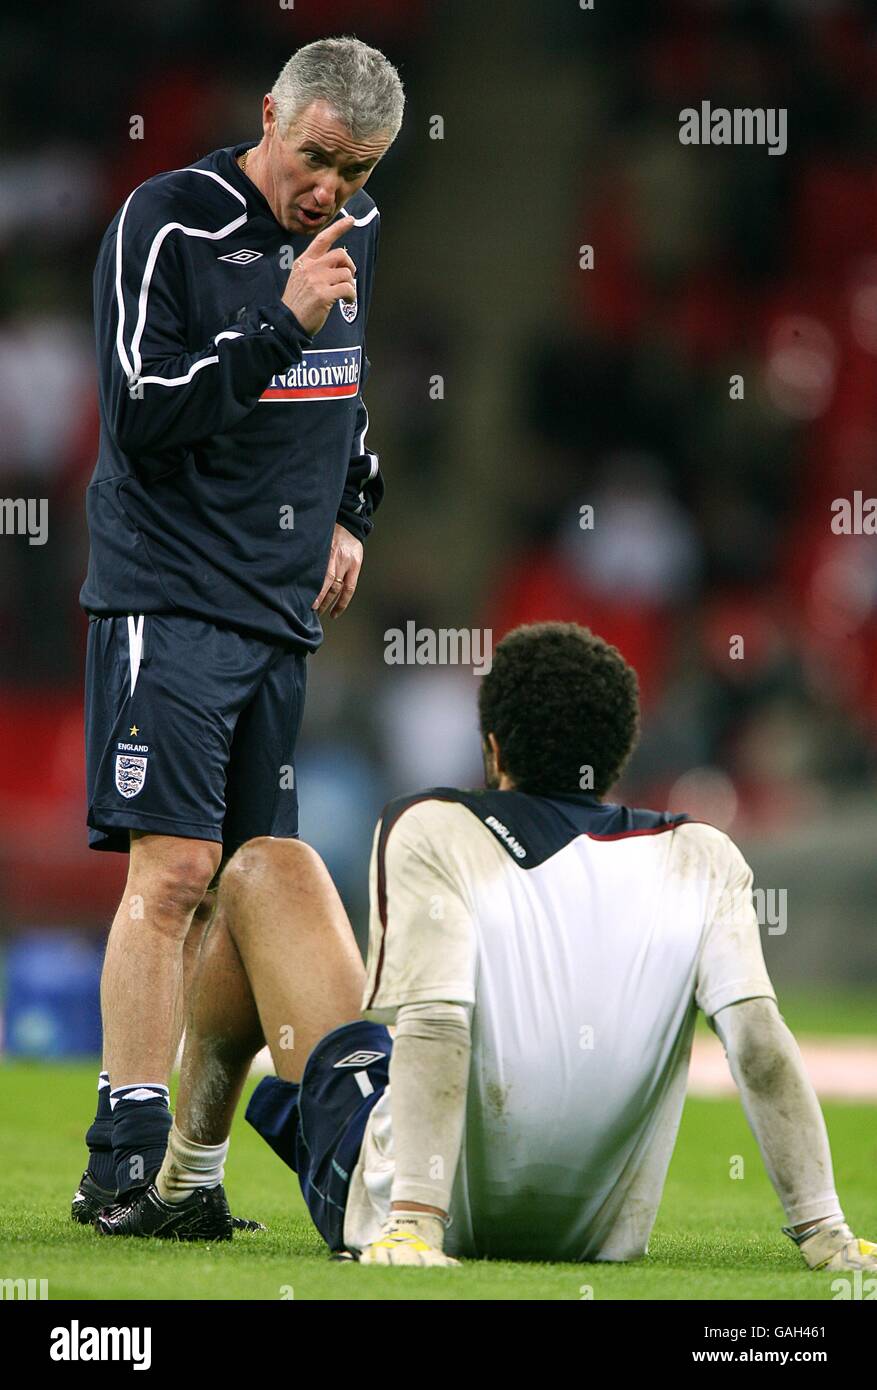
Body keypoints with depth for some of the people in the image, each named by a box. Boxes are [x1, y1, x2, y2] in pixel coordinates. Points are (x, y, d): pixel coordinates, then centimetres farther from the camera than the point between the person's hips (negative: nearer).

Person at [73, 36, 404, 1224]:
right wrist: (283, 324, -22)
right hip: (169, 599, -7)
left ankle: (186, 1163, 8)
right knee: (171, 872, -14)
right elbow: (142, 414, -17)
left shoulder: (357, 232, 11)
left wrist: (351, 513, 18)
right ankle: (125, 1160, -14)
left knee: (240, 889, 5)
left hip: (284, 613, 7)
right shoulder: (167, 224, -11)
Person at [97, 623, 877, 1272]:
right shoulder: (701, 860, -6)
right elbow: (760, 1044, -17)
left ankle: (188, 1186, 26)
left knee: (267, 871, 13)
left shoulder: (432, 831, -14)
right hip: (601, 1235, 3)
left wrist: (413, 1222, -33)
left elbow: (434, 1026, -27)